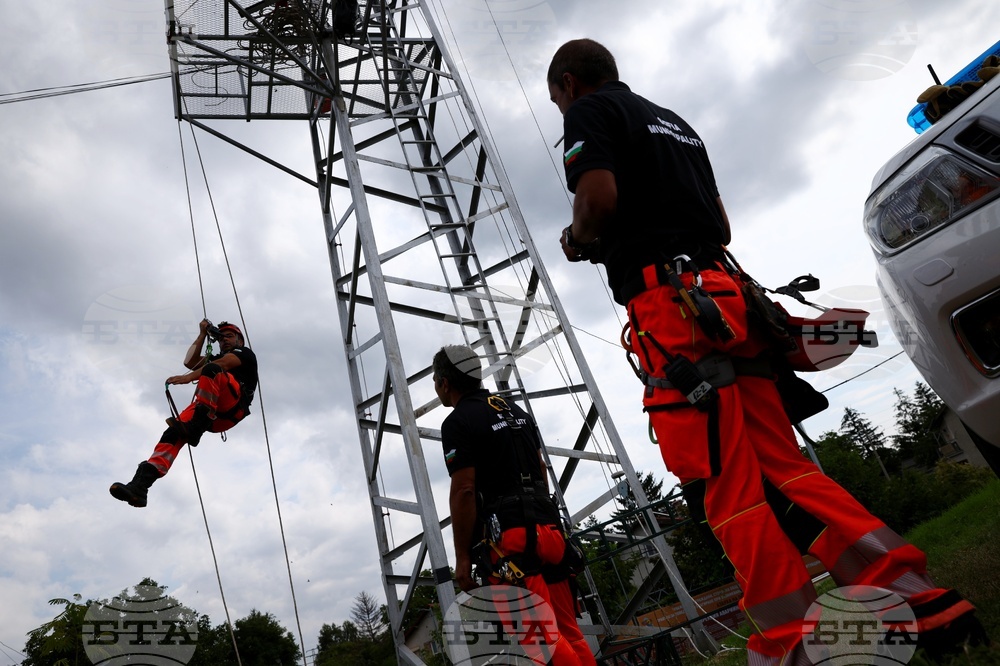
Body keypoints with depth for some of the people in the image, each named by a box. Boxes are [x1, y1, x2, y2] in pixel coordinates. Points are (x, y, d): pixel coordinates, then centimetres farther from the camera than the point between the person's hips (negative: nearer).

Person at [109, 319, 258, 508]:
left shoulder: (245, 353, 21)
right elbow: (190, 361, 26)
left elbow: (223, 364, 0)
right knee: (173, 433, -22)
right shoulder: (216, 357, 43)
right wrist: (203, 334, 31)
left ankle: (193, 429, -42)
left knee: (212, 370, -35)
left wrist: (190, 377, -14)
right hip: (211, 415, 6)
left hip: (233, 407, -6)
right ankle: (140, 485, -34)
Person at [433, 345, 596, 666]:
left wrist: (462, 557, -7)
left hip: (510, 535, -8)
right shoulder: (516, 411, 18)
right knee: (568, 632, 11)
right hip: (549, 527, 8)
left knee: (542, 637, -6)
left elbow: (464, 491, -13)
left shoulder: (457, 423, -6)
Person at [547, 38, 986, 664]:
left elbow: (599, 197, -13)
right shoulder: (675, 121, 31)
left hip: (670, 306, -8)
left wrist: (577, 241, 8)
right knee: (782, 466, 7)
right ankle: (915, 597, 5)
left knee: (727, 490, -6)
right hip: (726, 295, 8)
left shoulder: (589, 112, 8)